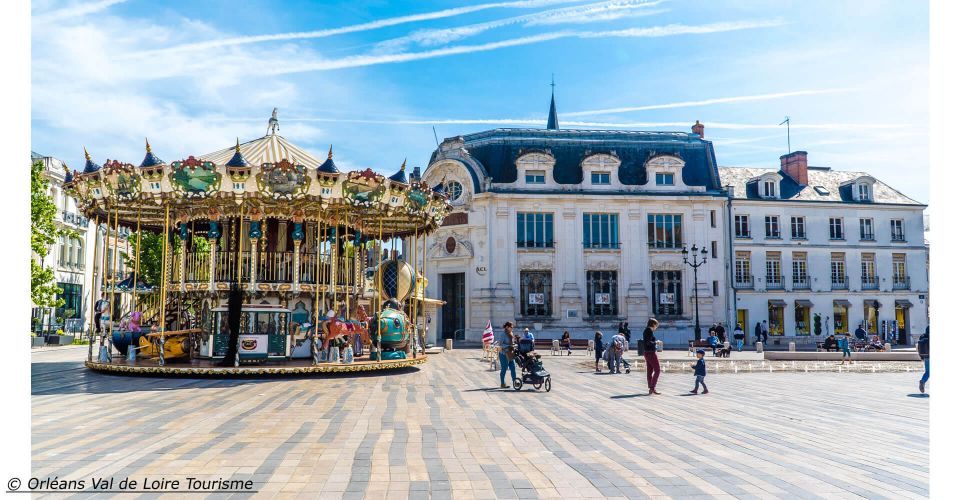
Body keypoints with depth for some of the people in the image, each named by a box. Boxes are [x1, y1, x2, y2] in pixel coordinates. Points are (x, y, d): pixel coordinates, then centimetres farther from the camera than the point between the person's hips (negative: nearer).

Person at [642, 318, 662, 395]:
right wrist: (656, 342, -10)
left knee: (649, 371, 10)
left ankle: (650, 388, 11)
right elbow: (648, 342, -23)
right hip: (651, 353, -10)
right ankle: (652, 387, -10)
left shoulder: (645, 330, 14)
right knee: (657, 370, -5)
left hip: (646, 352, 10)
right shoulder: (650, 331, -15)